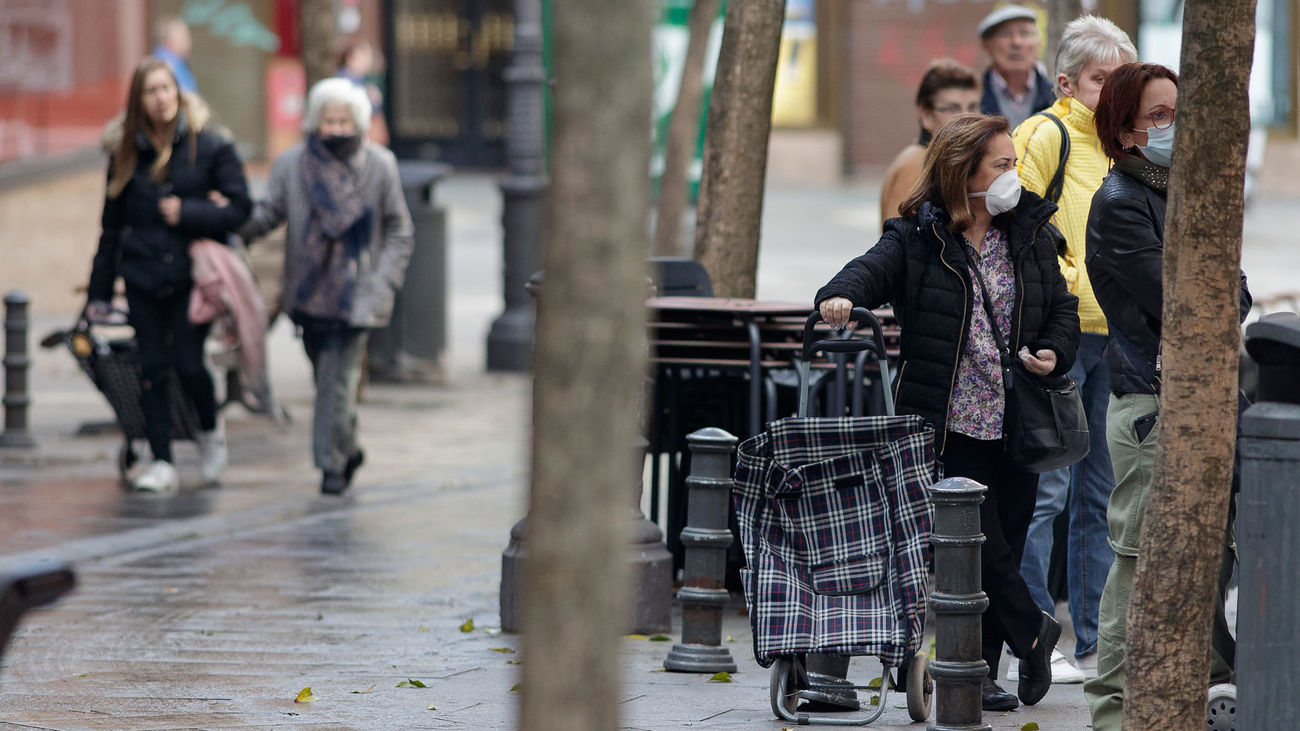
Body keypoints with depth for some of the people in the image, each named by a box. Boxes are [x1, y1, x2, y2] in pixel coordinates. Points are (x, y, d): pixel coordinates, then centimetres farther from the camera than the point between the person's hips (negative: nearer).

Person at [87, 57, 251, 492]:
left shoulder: (209, 147, -1)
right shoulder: (127, 153, 8)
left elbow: (239, 208, -2)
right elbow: (112, 225, 13)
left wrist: (187, 213, -15)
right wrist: (100, 292, 12)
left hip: (192, 274, -3)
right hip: (143, 276, 3)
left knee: (188, 364, -11)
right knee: (152, 368, 0)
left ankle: (210, 432, 18)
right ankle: (161, 463, 6)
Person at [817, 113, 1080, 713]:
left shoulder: (1029, 234, 10)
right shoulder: (917, 238, -4)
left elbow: (1062, 307, 15)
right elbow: (872, 270, -21)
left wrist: (1054, 352, -5)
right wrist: (840, 296, -43)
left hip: (1014, 423, 4)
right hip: (951, 422, -4)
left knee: (1005, 542, 4)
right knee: (980, 543, -10)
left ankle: (980, 668, 13)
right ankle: (1033, 632, 13)